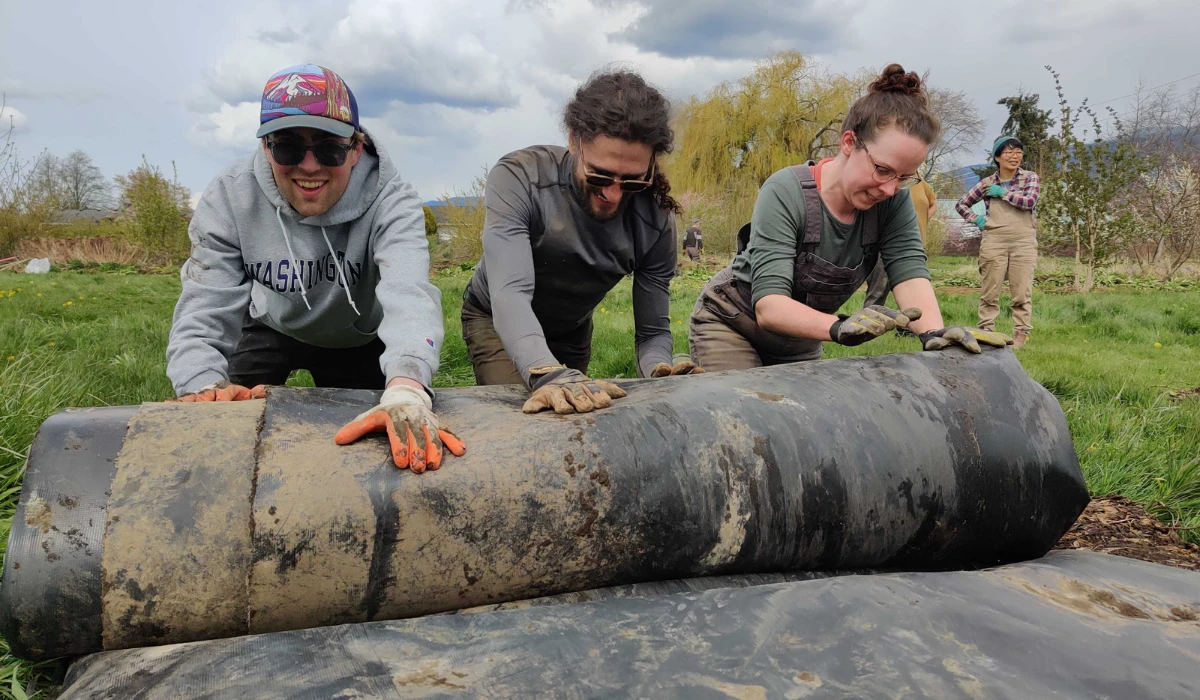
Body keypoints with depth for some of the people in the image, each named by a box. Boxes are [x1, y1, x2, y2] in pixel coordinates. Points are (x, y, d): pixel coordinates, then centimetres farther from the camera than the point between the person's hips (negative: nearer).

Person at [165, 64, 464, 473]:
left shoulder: (388, 201, -34)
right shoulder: (229, 200, -27)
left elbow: (407, 291, -52)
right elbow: (206, 307, -32)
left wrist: (406, 389, -73)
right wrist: (204, 385, -55)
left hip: (359, 338, -1)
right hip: (270, 329, 1)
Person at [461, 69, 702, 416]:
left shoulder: (656, 222, -23)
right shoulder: (518, 178, -33)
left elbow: (652, 332, -18)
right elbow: (510, 293, -44)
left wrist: (660, 370, -42)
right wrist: (547, 374, -62)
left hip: (572, 332, 3)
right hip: (495, 320, -3)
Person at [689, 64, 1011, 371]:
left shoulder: (893, 202, -14)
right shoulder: (785, 193, -29)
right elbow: (769, 305, -36)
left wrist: (935, 333, -45)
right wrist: (839, 326, -54)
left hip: (800, 348, 5)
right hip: (729, 327, -5)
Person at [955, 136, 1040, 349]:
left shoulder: (1029, 178, 7)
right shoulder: (987, 183, 9)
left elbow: (1029, 202, -12)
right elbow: (961, 205, 17)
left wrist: (1002, 192, -6)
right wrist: (976, 219, 3)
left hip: (1023, 242, -1)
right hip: (993, 242, 1)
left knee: (1022, 292, -3)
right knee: (989, 292, 1)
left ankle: (1021, 334, 1)